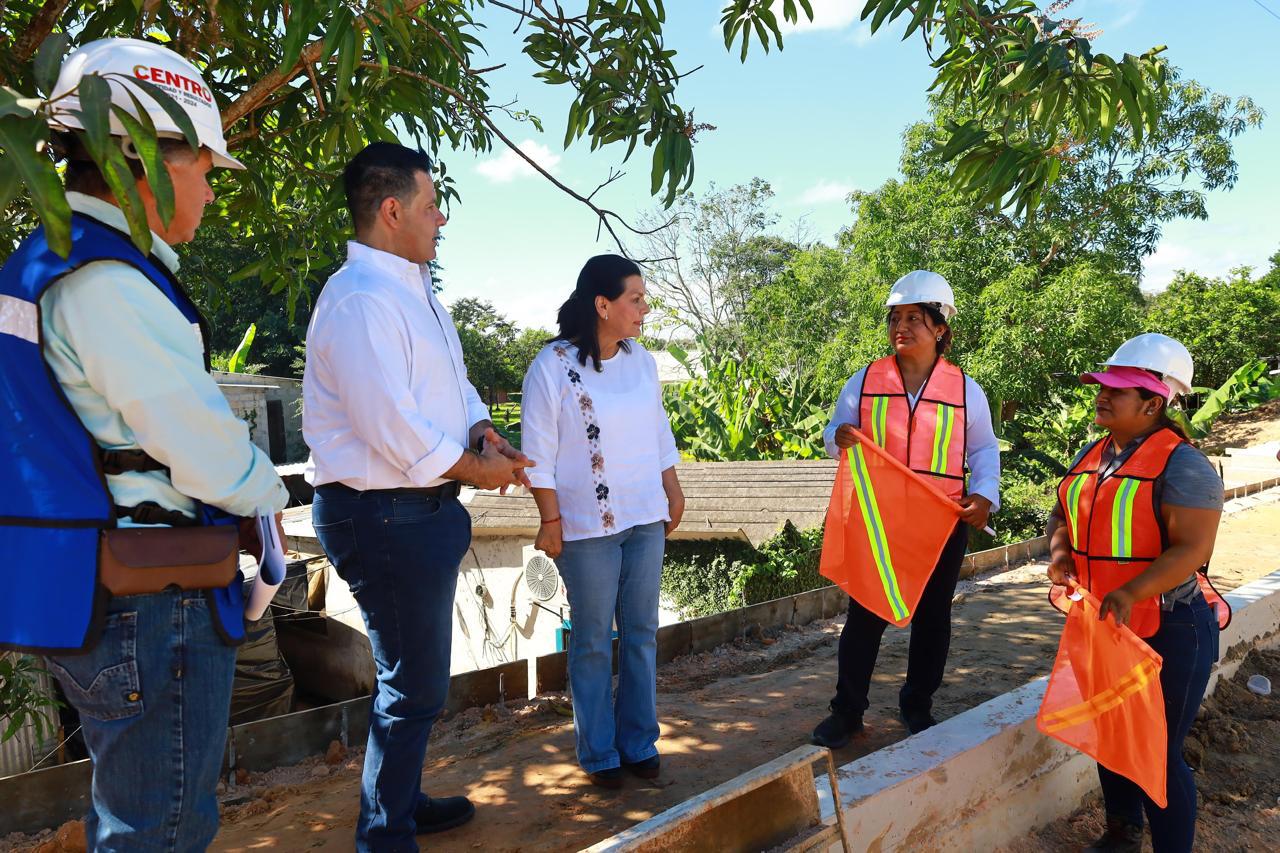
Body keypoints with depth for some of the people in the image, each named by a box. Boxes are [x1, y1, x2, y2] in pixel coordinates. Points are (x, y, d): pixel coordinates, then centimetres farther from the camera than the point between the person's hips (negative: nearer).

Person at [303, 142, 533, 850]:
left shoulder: (414, 289, 14)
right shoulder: (360, 299, -20)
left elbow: (453, 383, 19)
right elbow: (392, 429, -25)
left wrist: (482, 430, -1)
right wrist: (475, 468, -12)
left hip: (425, 506, 11)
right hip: (385, 517, -11)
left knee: (418, 675, 23)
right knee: (414, 686, 1)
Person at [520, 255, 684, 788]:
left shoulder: (642, 361, 6)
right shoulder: (552, 366, -11)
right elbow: (539, 453, -10)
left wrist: (674, 493, 15)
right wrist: (550, 520, -11)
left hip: (646, 520, 5)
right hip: (587, 525, -5)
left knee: (642, 632, 11)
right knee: (594, 640, 6)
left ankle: (639, 742, 27)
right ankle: (599, 753, 22)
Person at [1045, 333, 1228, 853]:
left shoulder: (1182, 465, -17)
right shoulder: (1092, 455, 6)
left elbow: (1192, 549, -22)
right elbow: (1064, 514, 15)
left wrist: (1130, 594, -35)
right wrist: (1059, 552, -6)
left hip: (1167, 634, -7)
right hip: (1102, 627, 8)